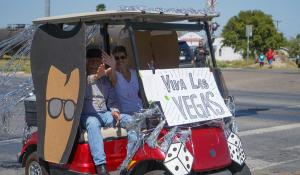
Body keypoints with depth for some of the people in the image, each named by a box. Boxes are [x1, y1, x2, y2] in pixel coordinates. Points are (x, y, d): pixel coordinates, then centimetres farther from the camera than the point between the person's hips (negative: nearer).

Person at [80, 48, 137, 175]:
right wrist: (95, 77, -39)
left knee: (132, 121, -17)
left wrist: (114, 111, -7)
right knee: (93, 123, -40)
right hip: (87, 116, -5)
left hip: (105, 114, 5)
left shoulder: (105, 79, 18)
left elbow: (112, 99, 16)